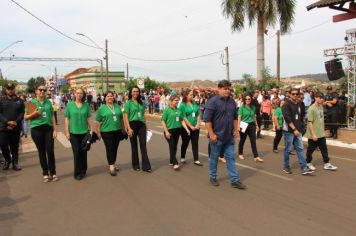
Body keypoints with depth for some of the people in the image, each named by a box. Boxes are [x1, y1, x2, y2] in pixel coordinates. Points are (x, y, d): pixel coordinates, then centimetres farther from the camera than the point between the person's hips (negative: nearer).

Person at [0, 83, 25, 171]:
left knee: (15, 146, 5)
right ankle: (7, 159, 20)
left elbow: (22, 113, 1)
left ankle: (15, 163, 16)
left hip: (16, 127, 1)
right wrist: (7, 122, -15)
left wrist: (16, 122, -14)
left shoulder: (19, 101, 8)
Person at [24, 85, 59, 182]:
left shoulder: (48, 102, 7)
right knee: (41, 152, 6)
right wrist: (33, 114, -17)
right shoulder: (32, 102, 1)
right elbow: (26, 117, 3)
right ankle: (45, 173, 17)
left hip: (48, 128, 1)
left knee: (50, 151, 0)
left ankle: (53, 173, 11)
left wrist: (55, 130, 3)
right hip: (36, 129, -1)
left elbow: (52, 116, 8)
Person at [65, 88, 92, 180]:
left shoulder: (86, 105, 3)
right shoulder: (70, 104, -1)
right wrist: (67, 132, -5)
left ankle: (83, 171, 23)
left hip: (84, 132, 2)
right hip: (74, 132, -2)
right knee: (76, 152, 0)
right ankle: (77, 173, 11)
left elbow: (88, 119, 6)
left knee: (83, 152, 9)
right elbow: (67, 119, 0)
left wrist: (91, 130, 4)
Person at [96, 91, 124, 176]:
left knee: (115, 148, 11)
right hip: (106, 131, -4)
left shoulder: (117, 106, 10)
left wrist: (123, 129, 15)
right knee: (109, 149, -3)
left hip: (117, 131, 4)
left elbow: (121, 119, 15)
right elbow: (98, 121, -3)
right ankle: (111, 167, 2)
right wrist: (98, 132, -6)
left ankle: (113, 164, 26)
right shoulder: (102, 108, -3)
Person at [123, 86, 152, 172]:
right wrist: (129, 128, -16)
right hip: (133, 124, -3)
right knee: (134, 146, 7)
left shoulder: (141, 103, 10)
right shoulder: (128, 103, -3)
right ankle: (135, 165, 21)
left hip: (141, 125, 3)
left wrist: (146, 126, 13)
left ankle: (146, 166, 2)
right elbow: (125, 117, -7)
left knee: (143, 145, 0)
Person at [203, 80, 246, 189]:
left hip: (229, 136, 6)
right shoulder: (212, 101, -14)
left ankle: (235, 180, 12)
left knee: (231, 157, 7)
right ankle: (213, 177, 26)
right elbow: (207, 119, -16)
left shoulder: (232, 101, 7)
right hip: (217, 136, -5)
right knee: (214, 157, 10)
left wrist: (235, 130, 11)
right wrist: (211, 134, -18)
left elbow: (235, 117, 18)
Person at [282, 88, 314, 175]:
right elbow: (287, 119, -19)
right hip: (289, 131, -7)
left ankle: (304, 168, 4)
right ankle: (286, 167, 18)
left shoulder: (298, 105, 12)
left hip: (297, 130, 7)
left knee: (300, 149, 3)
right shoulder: (286, 104, -11)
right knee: (288, 149, 3)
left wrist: (299, 128, 12)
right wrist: (294, 129, -21)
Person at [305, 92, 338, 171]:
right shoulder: (311, 108, -17)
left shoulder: (321, 107, 7)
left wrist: (323, 130, 16)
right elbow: (310, 122, -19)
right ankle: (308, 163, 24)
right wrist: (313, 134, -20)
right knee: (310, 150, 8)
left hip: (321, 134, 7)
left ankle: (327, 164, 18)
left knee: (324, 149, 10)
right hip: (313, 135, -7)